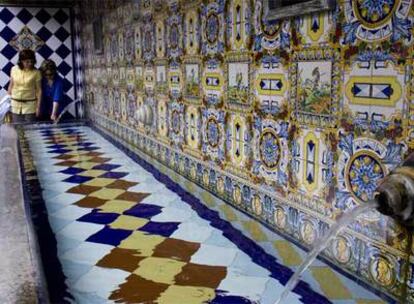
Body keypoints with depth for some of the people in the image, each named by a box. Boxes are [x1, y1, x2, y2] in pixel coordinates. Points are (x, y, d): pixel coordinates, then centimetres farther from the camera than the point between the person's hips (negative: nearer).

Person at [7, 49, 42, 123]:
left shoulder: (36, 72, -8)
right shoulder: (14, 69, -1)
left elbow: (39, 90, -5)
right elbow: (11, 86, 9)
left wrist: (38, 106, -7)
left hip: (30, 105, -2)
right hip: (16, 104, 3)